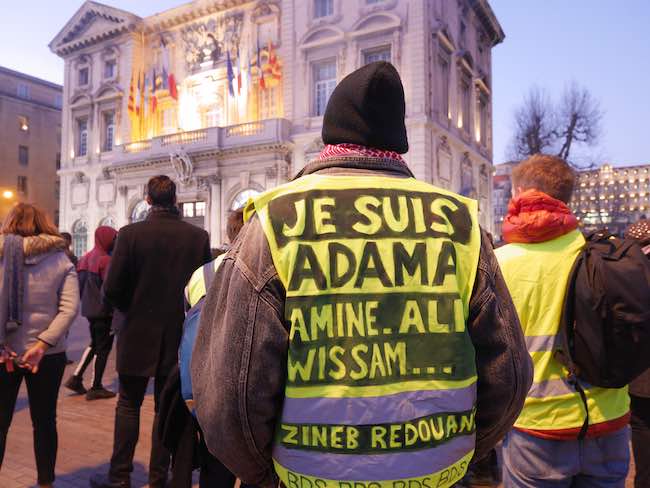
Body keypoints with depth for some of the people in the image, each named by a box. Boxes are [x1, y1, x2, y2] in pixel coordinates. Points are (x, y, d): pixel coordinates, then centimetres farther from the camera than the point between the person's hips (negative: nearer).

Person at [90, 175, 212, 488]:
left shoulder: (130, 234, -11)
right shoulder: (198, 236, -6)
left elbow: (112, 290, -11)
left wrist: (133, 310, 10)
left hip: (139, 334, -1)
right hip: (180, 336, 2)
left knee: (128, 404, 15)